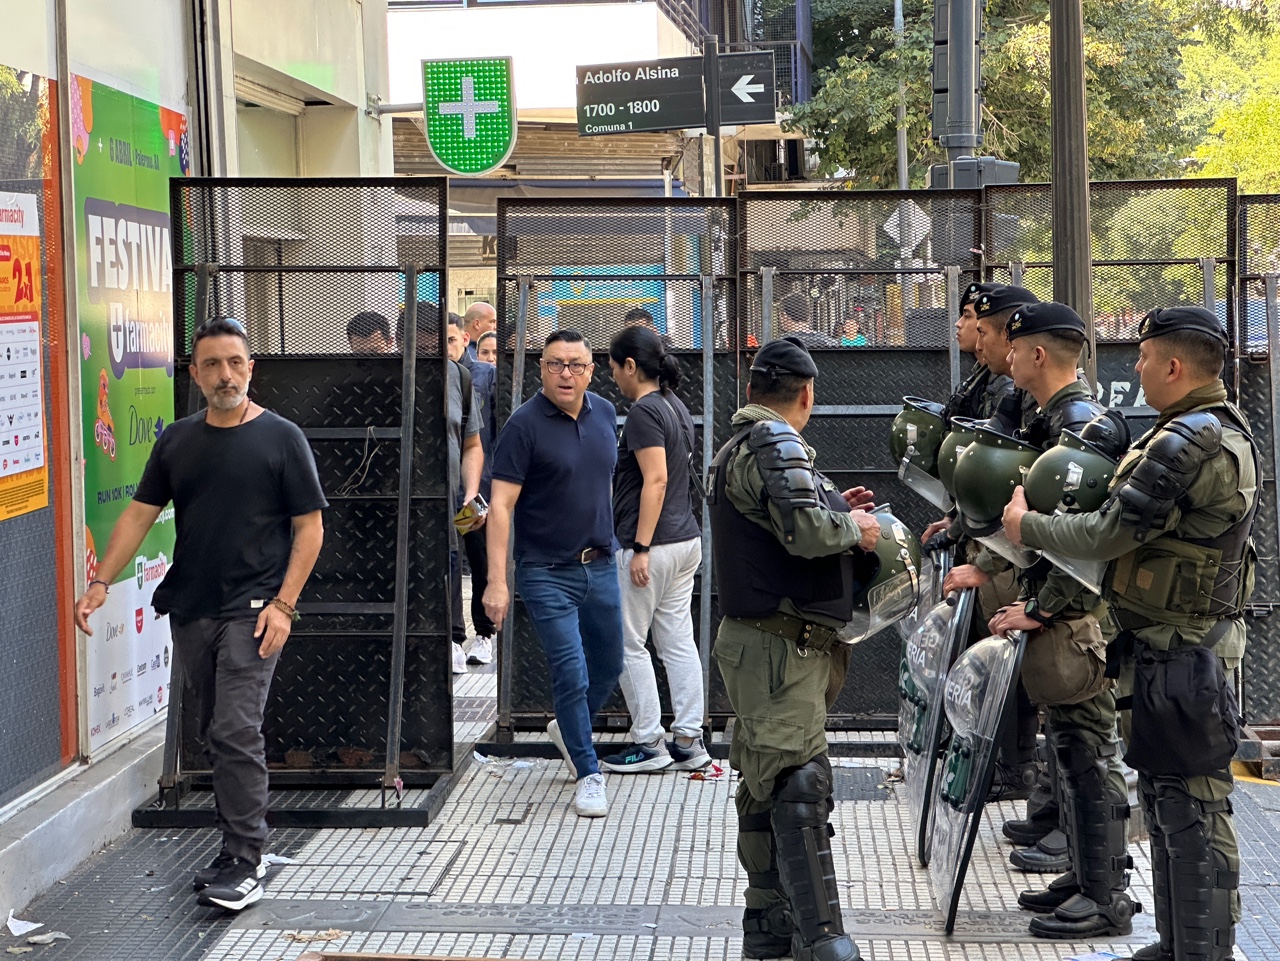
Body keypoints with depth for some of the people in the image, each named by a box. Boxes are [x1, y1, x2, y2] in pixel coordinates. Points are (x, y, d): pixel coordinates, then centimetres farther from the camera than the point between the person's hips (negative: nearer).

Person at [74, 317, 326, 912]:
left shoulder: (280, 438, -2)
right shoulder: (178, 440, 10)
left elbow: (309, 527, -2)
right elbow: (139, 515, 12)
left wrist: (283, 604, -11)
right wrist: (101, 582, 1)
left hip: (252, 610, -5)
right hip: (190, 610, 5)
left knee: (236, 732, -13)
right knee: (214, 734, 11)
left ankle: (245, 863, -8)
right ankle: (238, 846, 21)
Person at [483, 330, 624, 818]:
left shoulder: (604, 413, 6)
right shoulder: (524, 424, -13)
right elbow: (501, 505, -16)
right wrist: (497, 580, -22)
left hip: (600, 565, 6)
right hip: (547, 572, -6)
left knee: (609, 666, 17)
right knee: (571, 673, -7)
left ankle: (567, 729, 44)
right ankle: (588, 774, 9)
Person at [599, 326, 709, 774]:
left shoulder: (644, 411, -15)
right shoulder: (676, 407, 13)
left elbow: (656, 480, -22)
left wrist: (641, 548, -22)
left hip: (653, 546, -9)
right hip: (686, 540, 9)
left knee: (628, 643, 1)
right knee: (679, 642, 10)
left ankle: (649, 743, 6)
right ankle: (689, 741, 12)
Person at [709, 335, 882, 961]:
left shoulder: (735, 451, 19)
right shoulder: (775, 444, -13)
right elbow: (805, 530, -27)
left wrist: (835, 511, 17)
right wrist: (851, 527, -9)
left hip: (760, 643, 11)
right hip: (781, 648, -11)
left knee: (765, 787, 14)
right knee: (800, 786, -14)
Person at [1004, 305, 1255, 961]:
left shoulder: (1186, 443, -21)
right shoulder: (1225, 427, 14)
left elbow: (1107, 535, -20)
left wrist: (1028, 526, -4)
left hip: (1179, 650, -11)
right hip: (1178, 642, 11)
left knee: (1191, 807, -5)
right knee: (1165, 795, 18)